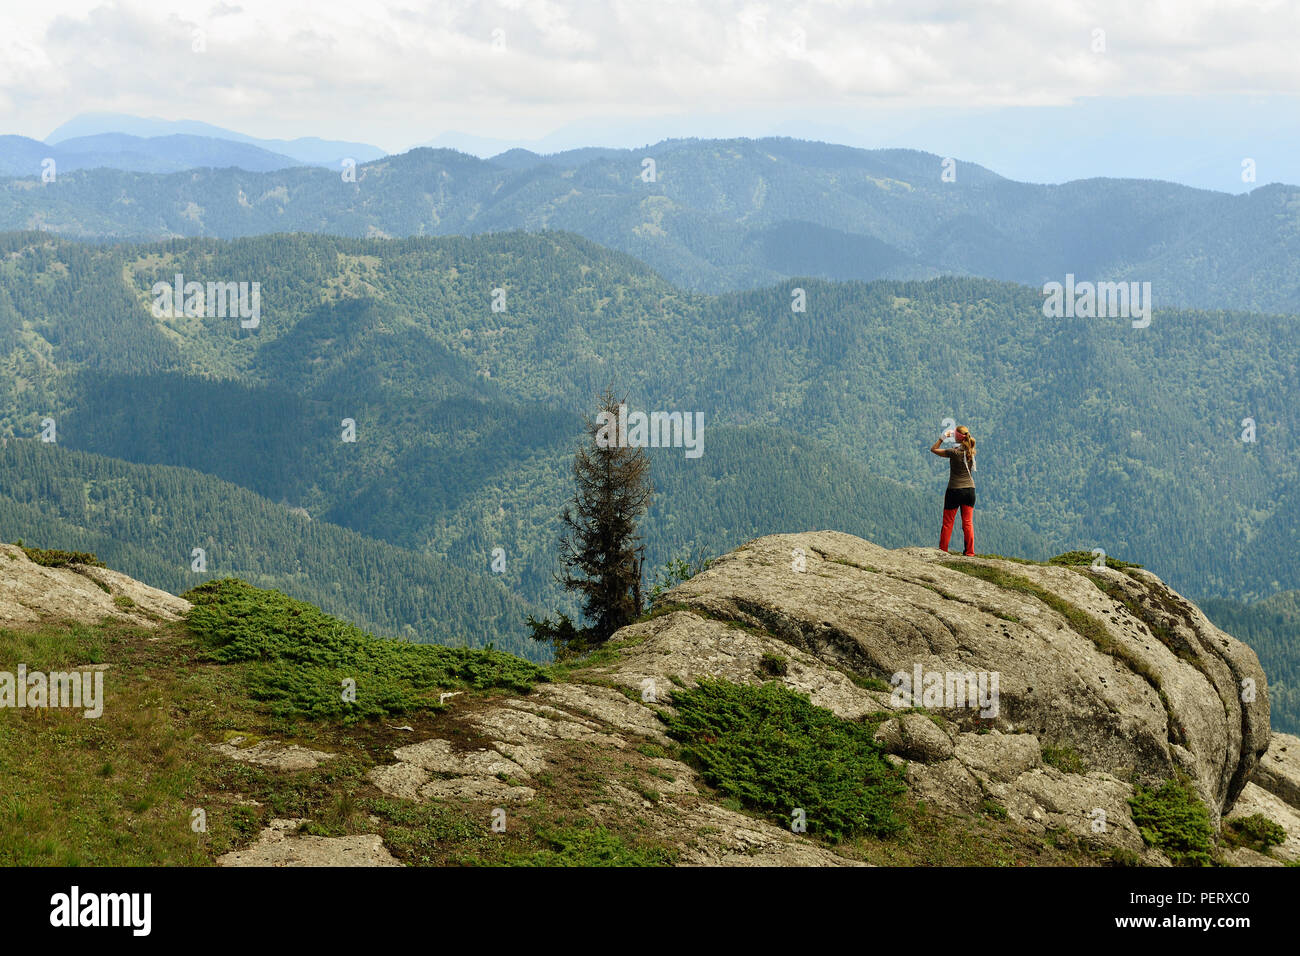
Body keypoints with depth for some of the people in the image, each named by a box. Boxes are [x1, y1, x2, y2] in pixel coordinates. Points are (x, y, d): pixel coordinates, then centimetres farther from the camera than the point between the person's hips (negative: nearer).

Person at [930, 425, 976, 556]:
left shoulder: (954, 452, -15)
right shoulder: (971, 451, -1)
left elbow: (933, 449, -5)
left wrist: (942, 438, 0)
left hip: (955, 490, -4)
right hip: (970, 490, 4)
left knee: (948, 522, 5)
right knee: (968, 522, 9)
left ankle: (943, 550, 9)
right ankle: (970, 551, 8)